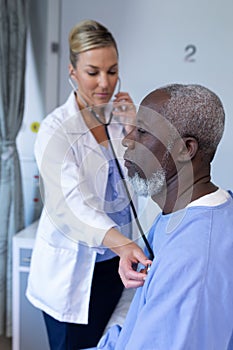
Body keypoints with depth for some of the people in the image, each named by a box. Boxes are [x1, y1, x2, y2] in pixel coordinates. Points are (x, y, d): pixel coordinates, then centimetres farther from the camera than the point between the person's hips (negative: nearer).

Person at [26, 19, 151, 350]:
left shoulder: (119, 116, -1)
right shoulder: (56, 130, -19)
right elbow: (72, 204, -32)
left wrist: (132, 128, -16)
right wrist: (123, 244, -48)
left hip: (114, 260, 5)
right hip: (71, 267, -5)